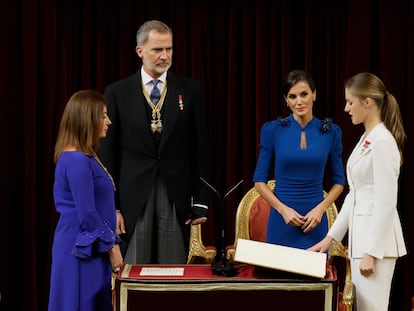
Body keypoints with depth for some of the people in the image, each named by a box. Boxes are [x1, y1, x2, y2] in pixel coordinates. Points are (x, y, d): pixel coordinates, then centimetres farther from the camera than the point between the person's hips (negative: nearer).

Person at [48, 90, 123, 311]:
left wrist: (111, 241, 14)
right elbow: (87, 214, -20)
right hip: (83, 249, -9)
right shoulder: (77, 160, -19)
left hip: (93, 248, 9)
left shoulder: (85, 157, 12)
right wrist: (111, 245, -11)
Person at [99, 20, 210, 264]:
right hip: (133, 199, 0)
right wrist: (111, 206, -2)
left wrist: (201, 202, 1)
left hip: (176, 198, 1)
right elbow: (108, 153, 3)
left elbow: (201, 149, 4)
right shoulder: (117, 92, 3)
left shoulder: (190, 89, 4)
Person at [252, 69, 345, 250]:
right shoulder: (272, 130, -2)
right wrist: (283, 209, -12)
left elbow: (338, 181, 8)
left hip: (315, 222, 1)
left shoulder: (331, 132, 2)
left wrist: (321, 208, -8)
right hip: (281, 222, -1)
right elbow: (259, 180, 1)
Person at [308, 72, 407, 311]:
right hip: (361, 236, 9)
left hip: (377, 239, -9)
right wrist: (331, 237, 16)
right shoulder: (366, 139, 13)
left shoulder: (383, 141, -16)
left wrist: (372, 252, -19)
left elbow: (386, 202, -19)